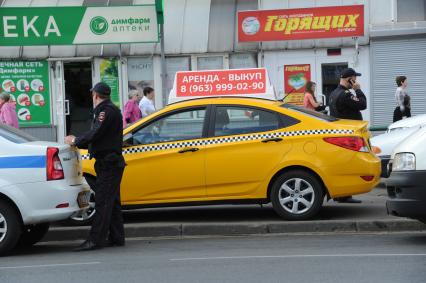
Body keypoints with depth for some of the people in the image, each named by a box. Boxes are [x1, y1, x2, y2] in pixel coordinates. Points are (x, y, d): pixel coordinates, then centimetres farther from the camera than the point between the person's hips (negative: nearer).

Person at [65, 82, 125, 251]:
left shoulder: (108, 111, -12)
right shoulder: (106, 110, 21)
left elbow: (95, 134, -20)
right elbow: (97, 137, 20)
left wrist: (75, 141, -5)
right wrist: (77, 142, 13)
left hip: (109, 163, -11)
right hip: (109, 162, 11)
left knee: (103, 202, -12)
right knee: (111, 201, 13)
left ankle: (96, 240, -13)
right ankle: (116, 238, 17)